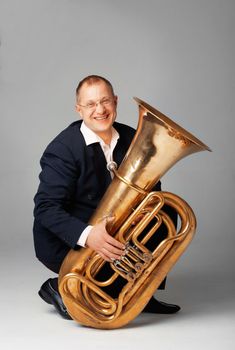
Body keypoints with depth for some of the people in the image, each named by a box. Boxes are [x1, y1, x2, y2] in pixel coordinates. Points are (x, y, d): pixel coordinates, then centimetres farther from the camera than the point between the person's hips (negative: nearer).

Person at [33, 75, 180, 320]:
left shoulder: (130, 138, -1)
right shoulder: (62, 149, -19)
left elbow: (150, 188, 4)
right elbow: (45, 208, -25)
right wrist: (87, 235, -41)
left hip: (112, 229, 7)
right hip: (66, 241, -7)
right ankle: (60, 289, 0)